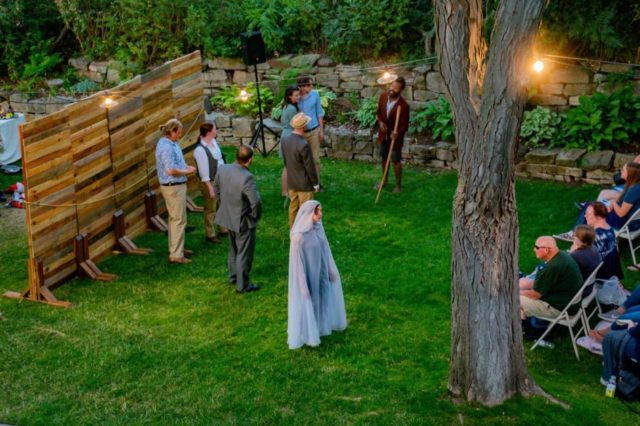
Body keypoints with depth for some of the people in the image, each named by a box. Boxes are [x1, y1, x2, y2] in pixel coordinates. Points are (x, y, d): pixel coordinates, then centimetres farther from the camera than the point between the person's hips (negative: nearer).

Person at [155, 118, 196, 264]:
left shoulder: (169, 144, 9)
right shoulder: (167, 147, -23)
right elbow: (171, 170, -28)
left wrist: (186, 167, 7)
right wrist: (187, 172, -14)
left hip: (175, 186, 11)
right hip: (174, 187, -11)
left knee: (174, 218, 20)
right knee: (179, 220, -5)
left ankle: (176, 248, 32)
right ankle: (176, 255, -2)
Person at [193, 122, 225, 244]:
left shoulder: (214, 142, 1)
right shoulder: (200, 150, -23)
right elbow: (203, 171, -22)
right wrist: (210, 188, -20)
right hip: (210, 182, -8)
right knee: (211, 209, 5)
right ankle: (210, 234, 19)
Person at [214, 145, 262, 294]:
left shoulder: (222, 169, -9)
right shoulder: (246, 177, -31)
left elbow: (216, 189, 7)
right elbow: (256, 202, -31)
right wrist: (256, 215, -11)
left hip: (227, 217, 7)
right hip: (243, 221, -7)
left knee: (233, 249, 26)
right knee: (244, 254, 10)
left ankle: (233, 276, 42)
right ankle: (242, 285, 21)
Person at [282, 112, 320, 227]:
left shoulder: (285, 140, -6)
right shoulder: (303, 145, -29)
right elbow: (310, 167, -20)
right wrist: (315, 183, -7)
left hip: (291, 182, 7)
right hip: (304, 183, -7)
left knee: (293, 207, 20)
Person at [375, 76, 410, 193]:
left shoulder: (403, 105, -24)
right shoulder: (383, 96, -9)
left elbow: (405, 125, -18)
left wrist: (397, 132, -38)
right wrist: (380, 122, -13)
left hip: (395, 137, -5)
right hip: (383, 134, 5)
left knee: (396, 161, 6)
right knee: (384, 158, 21)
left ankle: (398, 185, 23)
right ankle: (384, 180, 41)